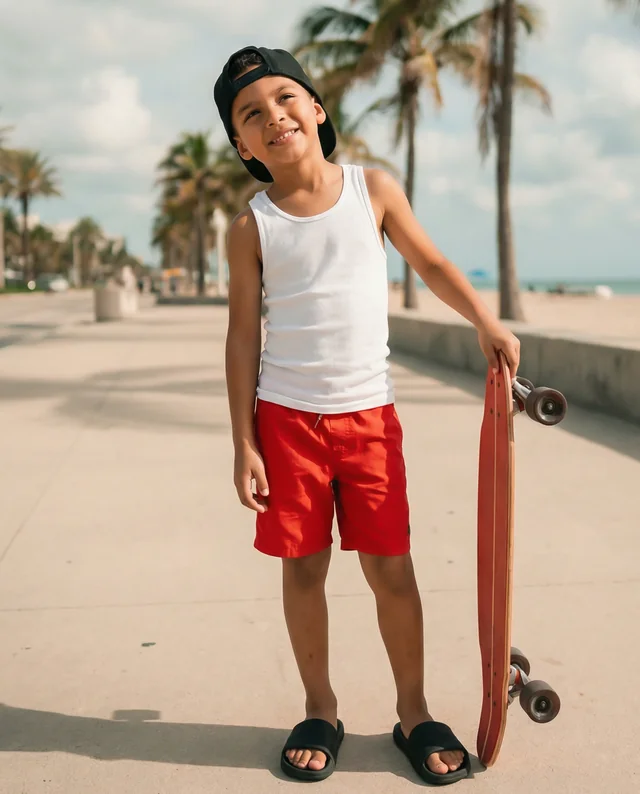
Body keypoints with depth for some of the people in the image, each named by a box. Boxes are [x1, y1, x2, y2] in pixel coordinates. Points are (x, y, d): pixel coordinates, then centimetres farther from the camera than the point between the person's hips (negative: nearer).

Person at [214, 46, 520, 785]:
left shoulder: (373, 189, 1)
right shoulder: (252, 227, -2)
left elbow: (430, 262, 14)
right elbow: (243, 337, 0)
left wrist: (486, 320, 2)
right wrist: (243, 443, -4)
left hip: (368, 412, 1)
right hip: (287, 415, 0)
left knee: (391, 567, 4)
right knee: (302, 567, 8)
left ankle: (413, 712, 21)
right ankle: (320, 711, 26)